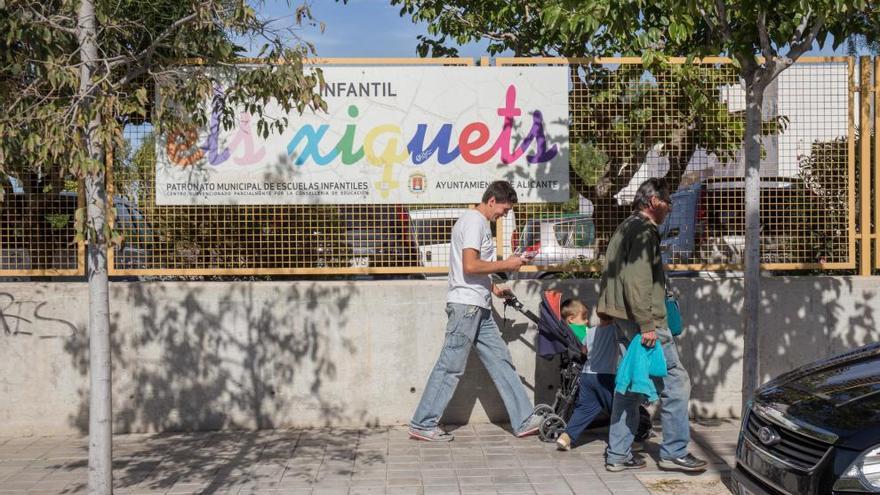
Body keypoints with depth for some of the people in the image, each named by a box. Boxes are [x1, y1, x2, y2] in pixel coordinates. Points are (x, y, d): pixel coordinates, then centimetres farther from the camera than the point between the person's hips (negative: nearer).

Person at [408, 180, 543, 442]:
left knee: (501, 361, 9)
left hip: (479, 307, 11)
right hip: (466, 305, -11)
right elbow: (470, 266, -23)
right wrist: (505, 265, -12)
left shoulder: (478, 222, 20)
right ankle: (422, 424, 3)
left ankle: (524, 420, 13)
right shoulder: (475, 222, -12)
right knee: (450, 366, -5)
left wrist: (493, 288, 18)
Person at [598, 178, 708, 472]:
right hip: (644, 321, -10)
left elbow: (612, 274, 22)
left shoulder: (625, 228, 19)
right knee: (675, 382, -1)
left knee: (630, 384, 12)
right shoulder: (644, 230, -12)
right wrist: (646, 324, -23)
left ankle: (618, 455, 15)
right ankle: (674, 452, 5)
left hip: (625, 321, 10)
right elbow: (637, 280, -22)